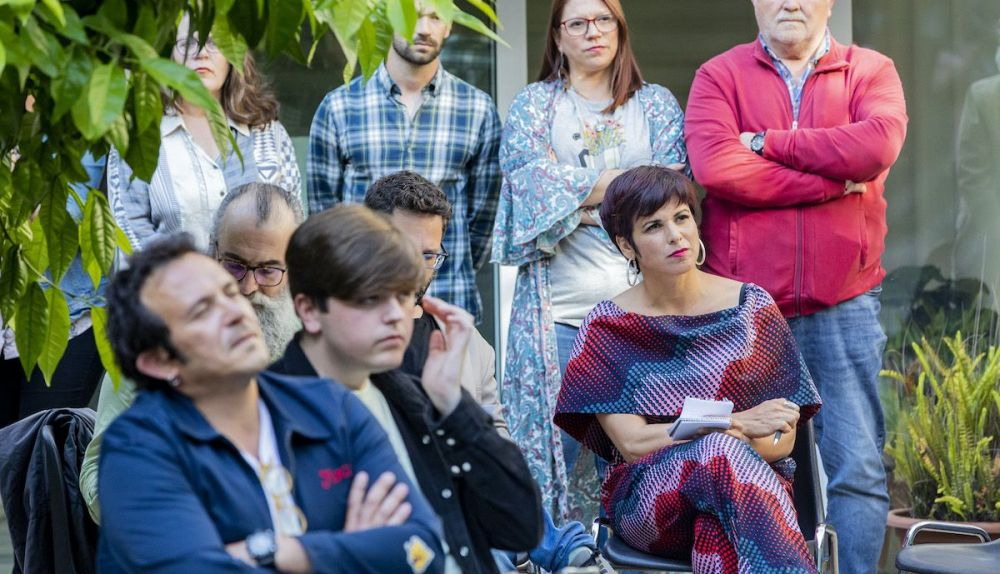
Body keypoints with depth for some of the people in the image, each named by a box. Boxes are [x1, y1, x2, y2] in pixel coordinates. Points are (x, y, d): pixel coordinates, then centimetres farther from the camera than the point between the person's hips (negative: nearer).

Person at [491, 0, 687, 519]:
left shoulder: (656, 103, 15)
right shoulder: (534, 103, 13)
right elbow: (530, 176, -5)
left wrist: (577, 197, -10)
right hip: (557, 305, -1)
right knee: (552, 445, -4)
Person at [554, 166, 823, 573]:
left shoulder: (752, 308, 6)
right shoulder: (606, 328, 4)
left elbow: (781, 442, 5)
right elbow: (632, 443, -5)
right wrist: (739, 424, -14)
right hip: (647, 502, 0)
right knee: (720, 452, -34)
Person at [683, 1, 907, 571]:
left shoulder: (871, 71, 7)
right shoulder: (720, 76, 4)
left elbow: (879, 144, -14)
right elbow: (714, 166, -14)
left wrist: (770, 142, -8)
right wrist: (834, 182, -11)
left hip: (844, 305, 0)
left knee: (858, 466, -2)